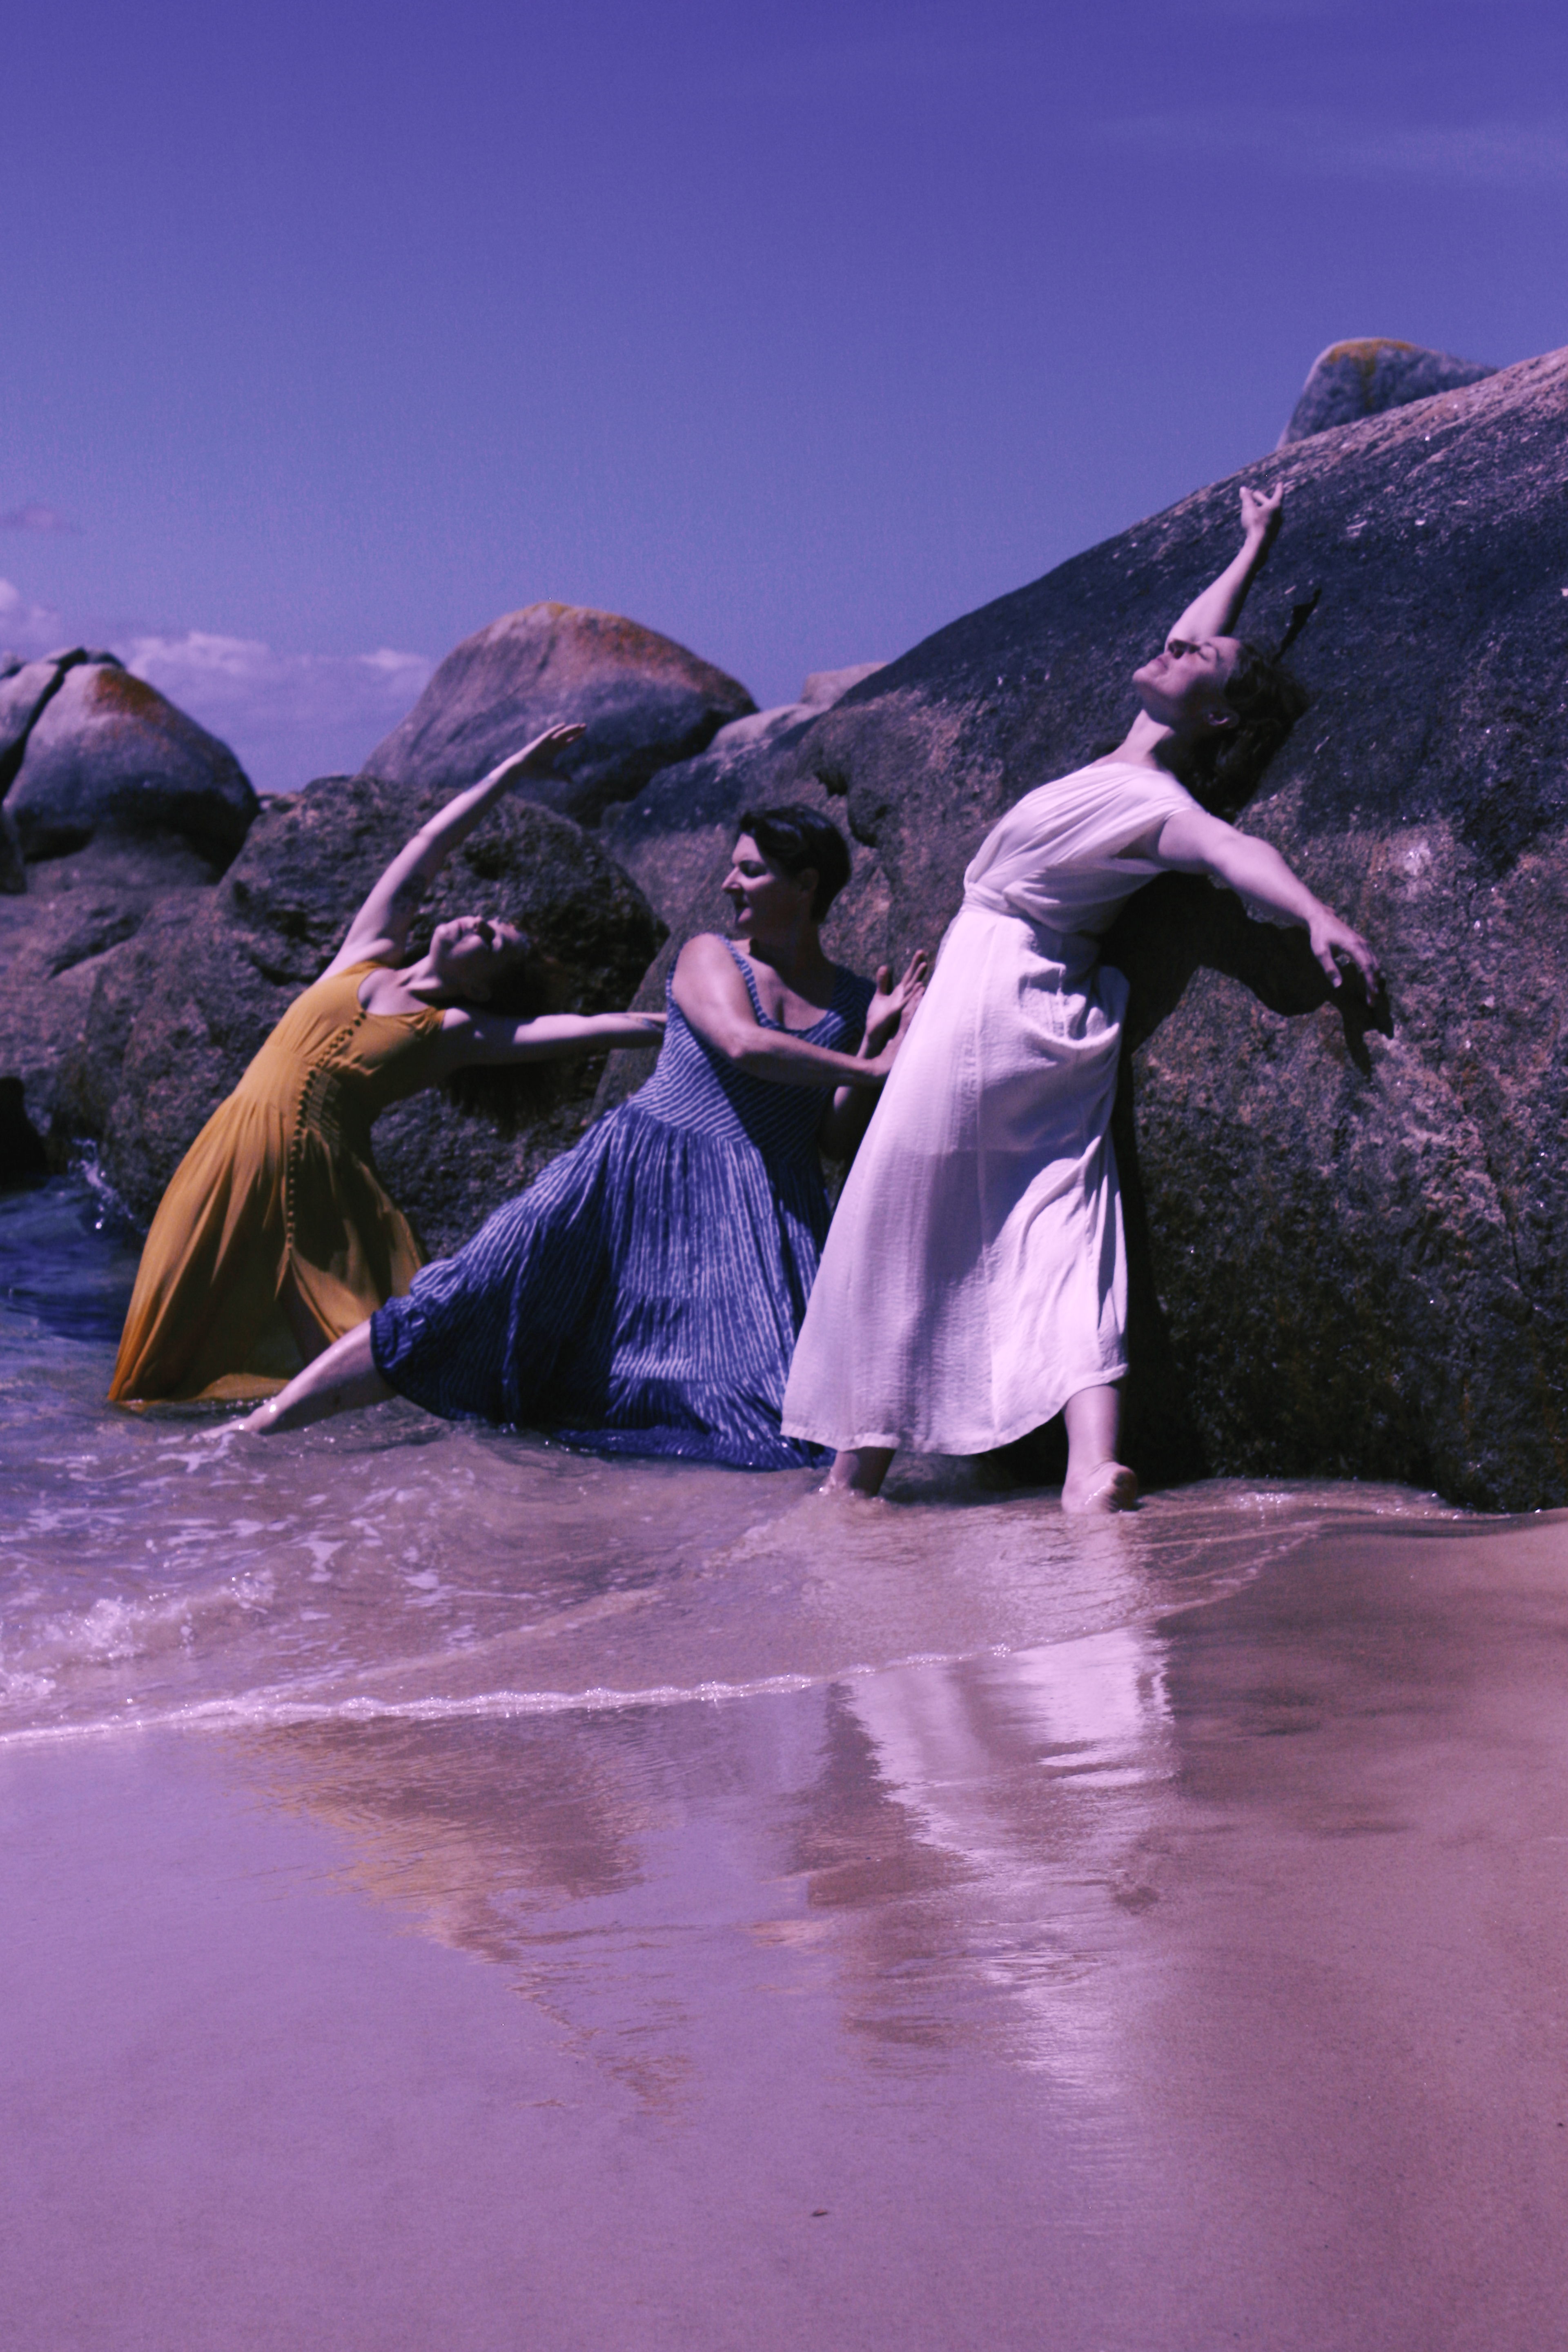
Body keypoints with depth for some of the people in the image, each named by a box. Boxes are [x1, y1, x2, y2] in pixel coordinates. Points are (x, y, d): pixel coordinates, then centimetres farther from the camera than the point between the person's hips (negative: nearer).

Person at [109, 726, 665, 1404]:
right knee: (181, 1330, 2)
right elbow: (429, 845, 17)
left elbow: (575, 1030, -2)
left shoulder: (454, 1031, 4)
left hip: (320, 1184, -3)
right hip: (235, 1156, 3)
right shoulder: (367, 956, 12)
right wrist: (509, 773, 22)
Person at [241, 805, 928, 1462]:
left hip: (760, 1207, 2)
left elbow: (840, 1144, 6)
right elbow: (743, 1044, -17)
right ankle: (261, 1425, -8)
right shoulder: (709, 956, 4)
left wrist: (873, 1044, -7)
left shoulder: (851, 1001, 10)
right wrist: (867, 1064, -16)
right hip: (634, 1178, -2)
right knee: (464, 1307, -12)